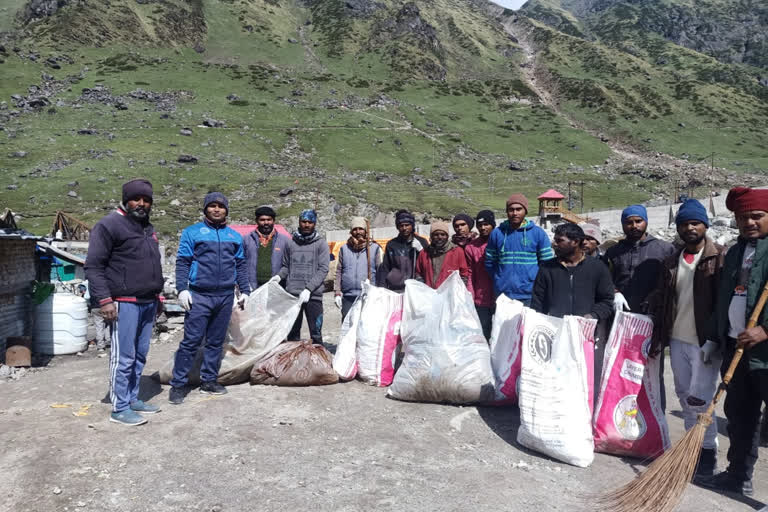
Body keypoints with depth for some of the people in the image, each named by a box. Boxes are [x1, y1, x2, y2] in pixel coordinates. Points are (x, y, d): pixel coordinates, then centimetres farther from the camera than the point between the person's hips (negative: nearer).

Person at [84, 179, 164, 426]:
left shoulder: (148, 228, 19)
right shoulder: (109, 225, -6)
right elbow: (93, 266, -10)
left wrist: (157, 296, 24)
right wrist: (104, 300, -17)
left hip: (148, 303, 8)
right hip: (124, 303, -8)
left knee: (140, 355, 12)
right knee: (123, 357, -5)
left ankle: (132, 399, 22)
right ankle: (120, 409, 3)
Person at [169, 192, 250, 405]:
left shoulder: (235, 236, 14)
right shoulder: (192, 232, 3)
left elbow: (241, 266, 17)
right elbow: (182, 262, -1)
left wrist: (244, 290, 11)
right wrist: (182, 288, -11)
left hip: (226, 296, 4)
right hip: (199, 295, -4)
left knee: (216, 341, 10)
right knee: (191, 340, -7)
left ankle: (209, 380, 20)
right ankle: (178, 384, 1)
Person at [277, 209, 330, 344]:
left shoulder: (321, 243, 2)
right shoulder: (291, 243, 10)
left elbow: (323, 269, -6)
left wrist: (308, 289, -16)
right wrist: (279, 276, -3)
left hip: (313, 295, -3)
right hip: (292, 294, 3)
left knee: (316, 334, -1)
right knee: (292, 334, 10)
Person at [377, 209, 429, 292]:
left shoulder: (422, 242, 8)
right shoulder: (391, 244, 10)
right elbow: (384, 269, 11)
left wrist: (420, 250, -8)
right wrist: (382, 289, 3)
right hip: (396, 289, 1)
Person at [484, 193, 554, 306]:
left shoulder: (538, 233, 1)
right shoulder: (497, 233, 4)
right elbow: (489, 262, 11)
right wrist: (499, 280, 6)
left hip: (530, 296, -1)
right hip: (503, 295, 1)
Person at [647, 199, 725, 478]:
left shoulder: (720, 257, -6)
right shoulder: (672, 262, 11)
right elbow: (659, 302, 13)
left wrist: (715, 339, -17)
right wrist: (657, 339, 8)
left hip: (705, 342, -6)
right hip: (677, 340, 6)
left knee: (699, 399, -6)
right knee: (684, 396, 13)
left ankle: (708, 452, 11)